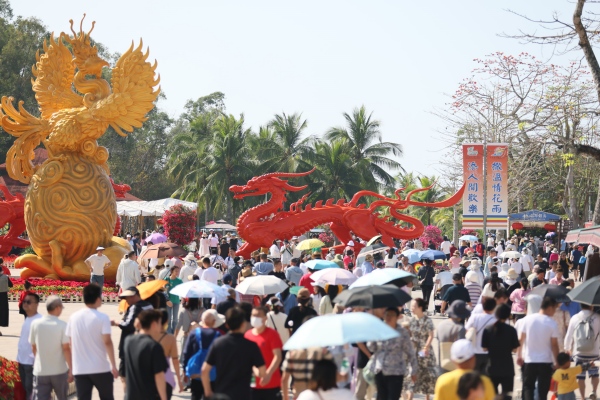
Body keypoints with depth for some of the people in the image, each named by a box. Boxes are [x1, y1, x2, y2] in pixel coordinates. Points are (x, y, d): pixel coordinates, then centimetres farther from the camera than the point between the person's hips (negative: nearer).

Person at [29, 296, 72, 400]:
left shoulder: (35, 324, -3)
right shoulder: (62, 325, -11)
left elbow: (33, 347, 7)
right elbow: (66, 348, -13)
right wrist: (71, 369, -8)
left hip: (40, 371, 1)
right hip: (59, 370, -1)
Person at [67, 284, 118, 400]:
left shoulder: (74, 317, 4)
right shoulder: (102, 318, -9)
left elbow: (70, 344, 9)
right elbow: (107, 342, -15)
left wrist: (72, 366, 17)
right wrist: (113, 365, -12)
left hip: (80, 369, 3)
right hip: (100, 368, -3)